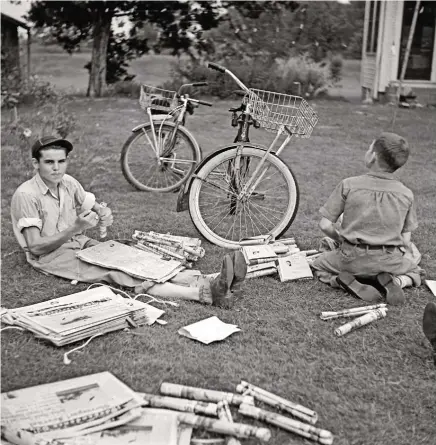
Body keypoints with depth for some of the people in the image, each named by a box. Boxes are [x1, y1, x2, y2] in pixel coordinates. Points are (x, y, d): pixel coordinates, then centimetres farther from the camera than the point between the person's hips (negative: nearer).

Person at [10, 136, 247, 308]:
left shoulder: (68, 183, 4)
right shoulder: (26, 195, -15)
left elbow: (95, 208, 7)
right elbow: (36, 247, -17)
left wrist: (103, 215, -19)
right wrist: (76, 228, -28)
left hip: (81, 244, 7)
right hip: (52, 257, -6)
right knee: (119, 272, -28)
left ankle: (209, 281, -36)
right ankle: (206, 293, -45)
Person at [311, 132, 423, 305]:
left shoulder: (348, 185, -10)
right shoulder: (406, 194, -3)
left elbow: (325, 225, -9)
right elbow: (406, 238, 1)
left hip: (353, 260, -2)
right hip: (391, 263, 2)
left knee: (318, 265, 26)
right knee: (414, 270, 34)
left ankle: (351, 283, -3)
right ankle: (397, 281, 0)